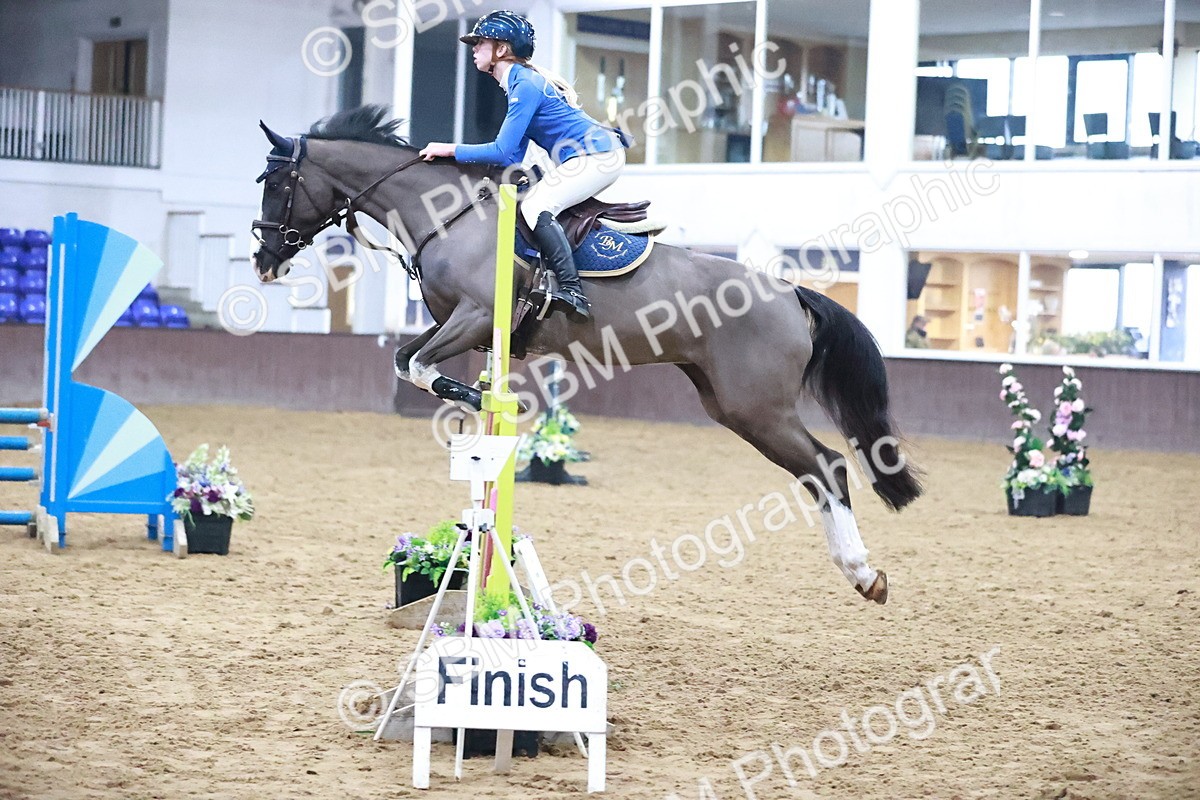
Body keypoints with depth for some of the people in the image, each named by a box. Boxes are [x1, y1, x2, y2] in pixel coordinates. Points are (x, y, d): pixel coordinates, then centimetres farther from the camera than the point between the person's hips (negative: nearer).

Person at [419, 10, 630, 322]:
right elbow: (514, 156, 16)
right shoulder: (520, 82, 16)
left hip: (597, 155, -11)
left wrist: (450, 150, -12)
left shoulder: (526, 85, -16)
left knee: (535, 206, -24)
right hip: (590, 158, 11)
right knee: (530, 202, 16)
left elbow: (504, 151, -19)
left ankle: (572, 292, -33)